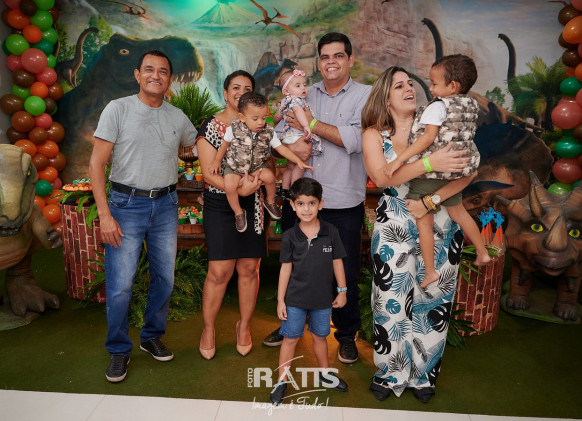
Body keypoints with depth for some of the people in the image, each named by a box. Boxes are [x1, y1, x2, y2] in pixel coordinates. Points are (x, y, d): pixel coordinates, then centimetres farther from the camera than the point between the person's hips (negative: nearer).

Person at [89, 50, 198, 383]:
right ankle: (119, 351, 18)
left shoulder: (178, 117, 8)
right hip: (127, 205, -3)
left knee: (165, 279, 10)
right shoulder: (118, 109, -2)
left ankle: (152, 337, 31)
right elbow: (97, 164, -5)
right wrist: (105, 214, -13)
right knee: (120, 285, -3)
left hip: (166, 205, 4)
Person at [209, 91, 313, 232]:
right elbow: (225, 144, 2)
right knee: (229, 186, -25)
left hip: (257, 166, 1)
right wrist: (217, 160, 4)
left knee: (269, 176, -25)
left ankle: (270, 202, 7)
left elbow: (281, 148, -9)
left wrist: (298, 161, -17)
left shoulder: (268, 132, -11)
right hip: (234, 166, -1)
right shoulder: (234, 129, -16)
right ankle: (239, 212, 2)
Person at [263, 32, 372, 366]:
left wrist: (312, 124, -10)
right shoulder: (304, 95, 12)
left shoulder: (365, 95, 0)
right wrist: (292, 145, -14)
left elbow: (355, 140, -15)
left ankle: (347, 335, 29)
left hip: (343, 203, -3)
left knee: (345, 274, 6)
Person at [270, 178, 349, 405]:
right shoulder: (290, 236, -11)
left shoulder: (331, 232, -9)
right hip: (295, 298, -1)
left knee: (320, 336, 20)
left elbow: (337, 262, 0)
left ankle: (324, 373, 43)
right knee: (290, 338, 9)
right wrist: (280, 300, -4)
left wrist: (342, 291, 5)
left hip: (323, 299, 1)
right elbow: (285, 268, -6)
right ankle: (281, 381, 26)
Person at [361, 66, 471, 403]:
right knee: (393, 302, 2)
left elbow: (466, 171, -7)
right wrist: (429, 163, -26)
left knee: (433, 302, 9)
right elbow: (382, 176, -17)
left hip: (439, 227, 1)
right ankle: (391, 374, 26)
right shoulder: (374, 134, 0)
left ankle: (423, 375, 30)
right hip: (394, 228, -1)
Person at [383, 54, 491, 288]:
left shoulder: (438, 106, -16)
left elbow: (428, 138, -25)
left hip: (429, 173, -8)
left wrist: (398, 160, -26)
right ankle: (482, 253, 38)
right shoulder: (471, 105, 6)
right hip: (456, 171, 8)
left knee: (423, 221, 4)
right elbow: (464, 137, 12)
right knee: (458, 211, 26)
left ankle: (430, 271, 10)